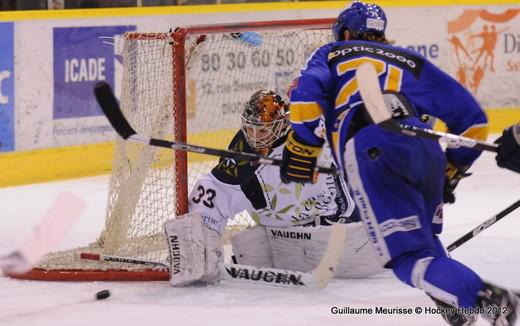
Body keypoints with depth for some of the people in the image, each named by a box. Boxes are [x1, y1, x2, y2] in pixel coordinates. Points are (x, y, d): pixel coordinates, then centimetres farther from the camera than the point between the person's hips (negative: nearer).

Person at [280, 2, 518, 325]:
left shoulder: (331, 55, 29)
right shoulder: (412, 62, 35)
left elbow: (308, 91, 6)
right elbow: (471, 117, 29)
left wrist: (301, 147, 11)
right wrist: (452, 171, 38)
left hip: (372, 152, -4)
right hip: (426, 151, 4)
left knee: (410, 257, -8)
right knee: (422, 235, 28)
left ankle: (489, 299, -28)